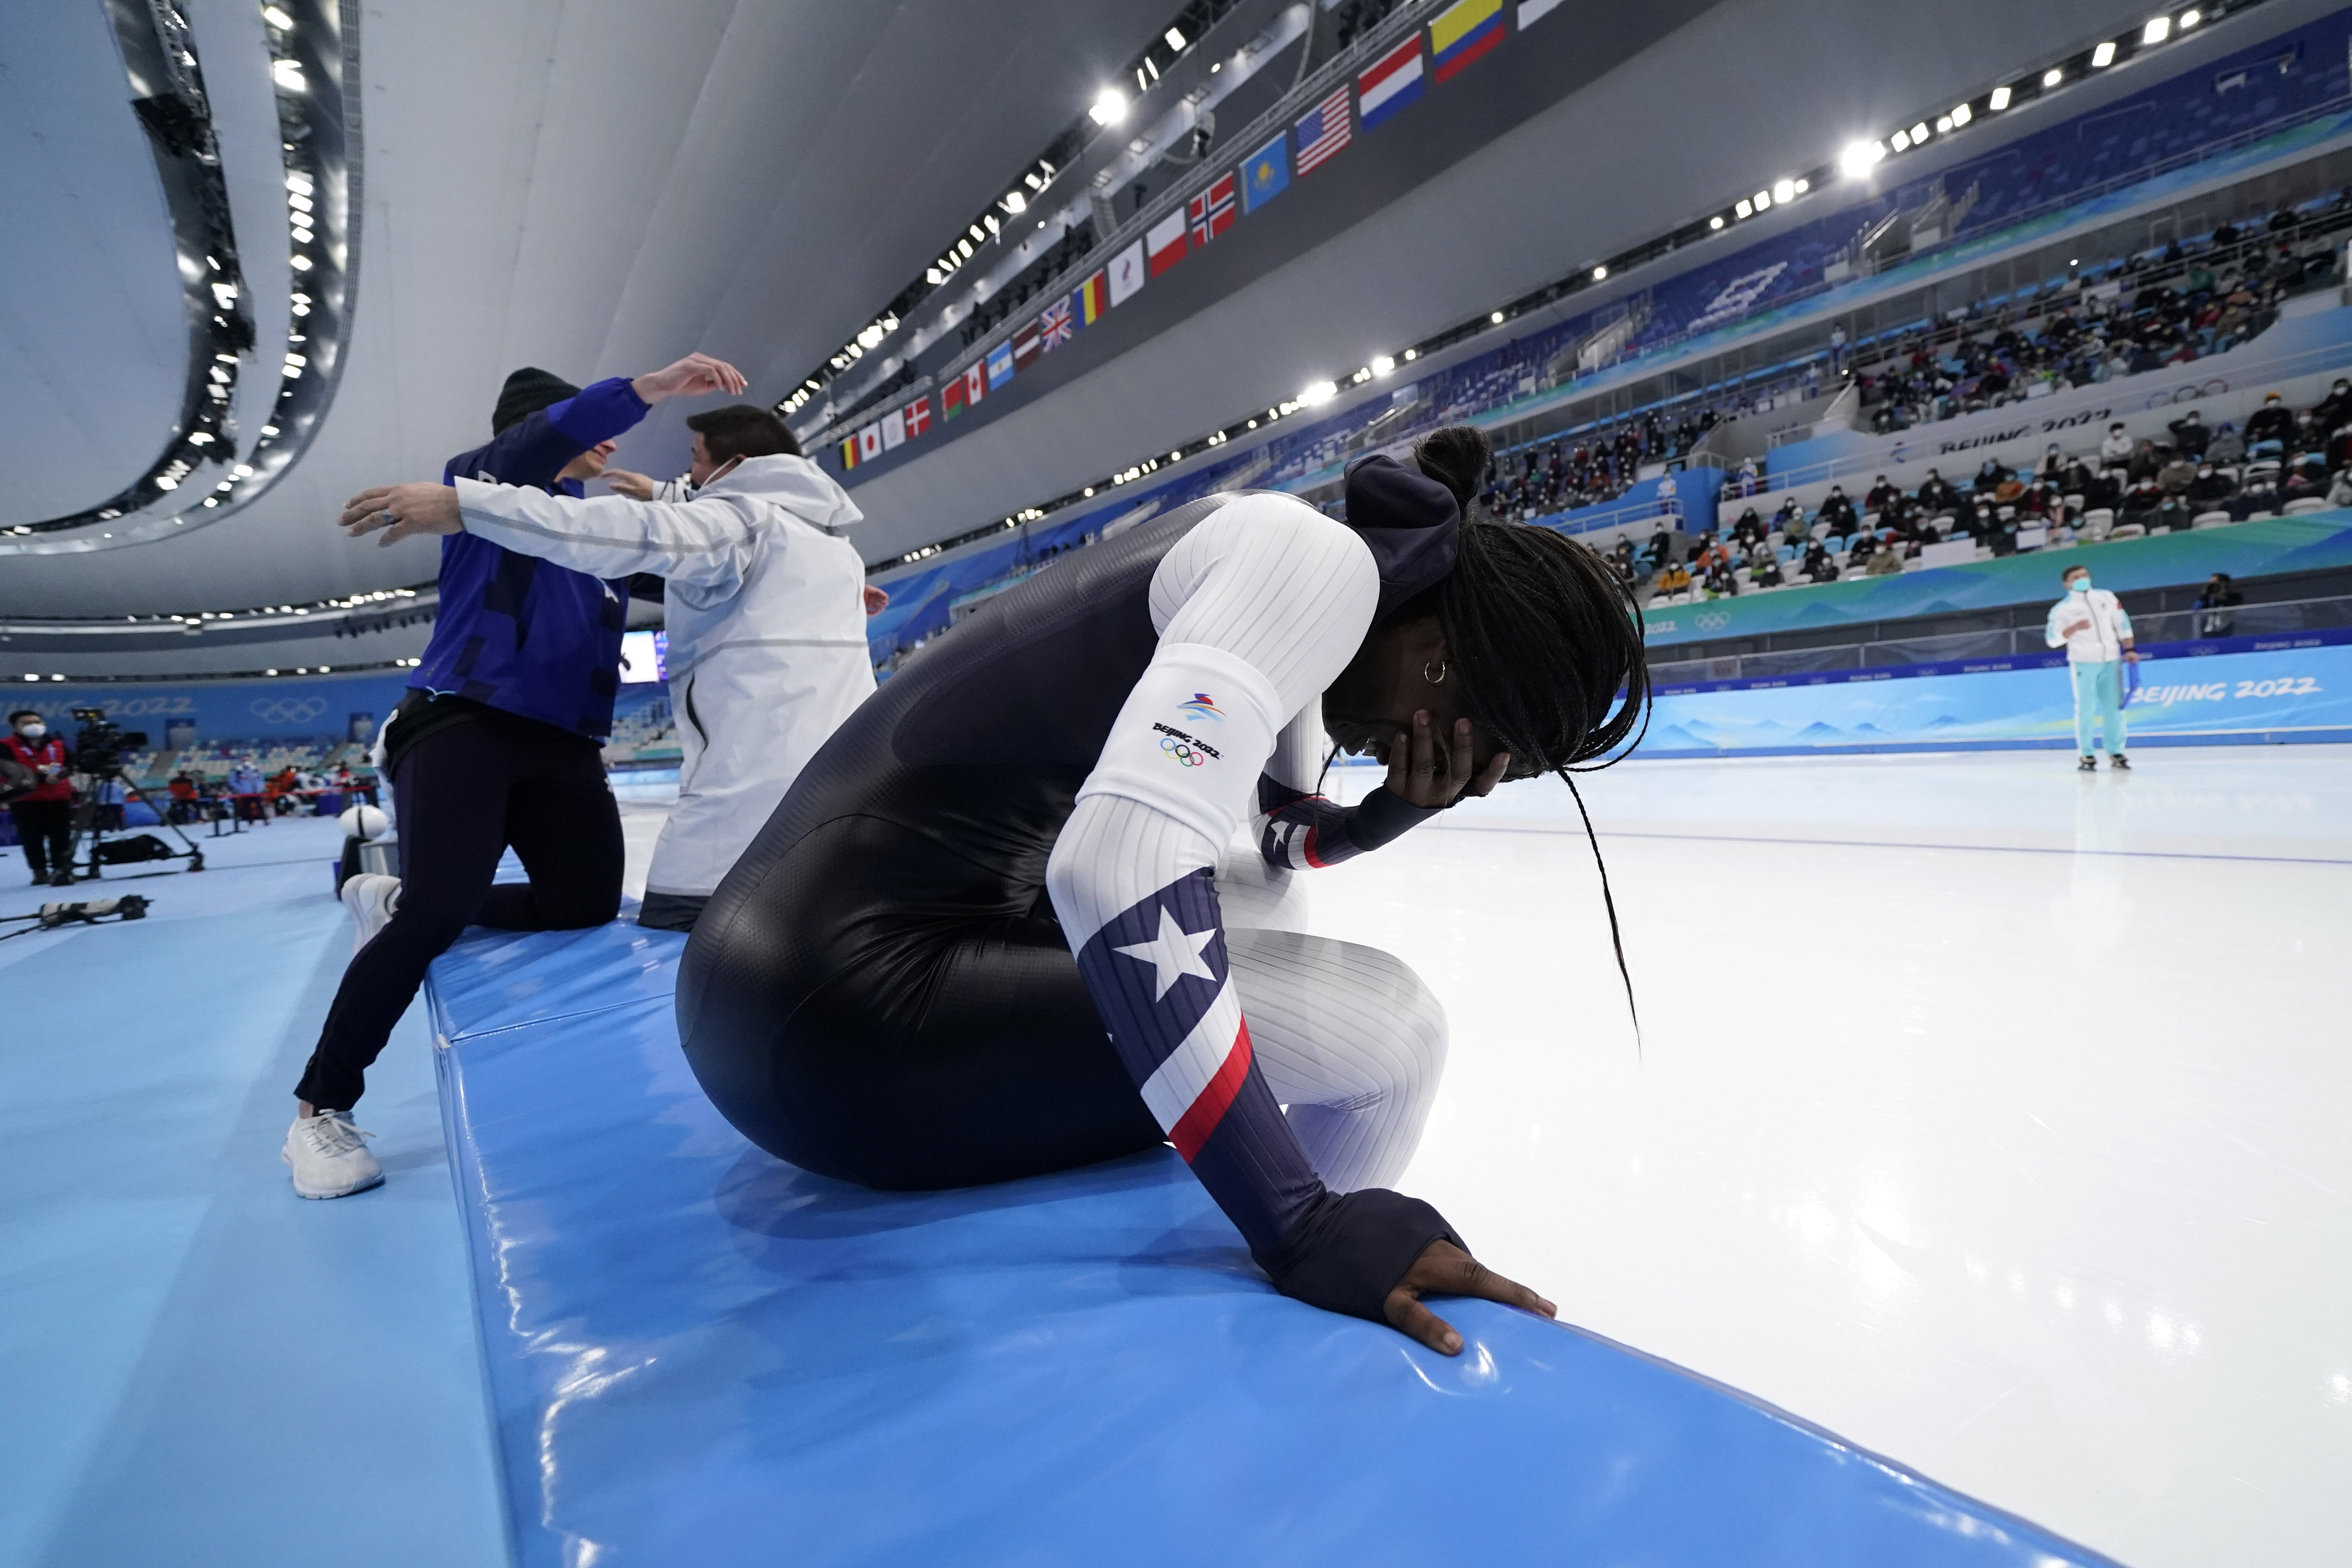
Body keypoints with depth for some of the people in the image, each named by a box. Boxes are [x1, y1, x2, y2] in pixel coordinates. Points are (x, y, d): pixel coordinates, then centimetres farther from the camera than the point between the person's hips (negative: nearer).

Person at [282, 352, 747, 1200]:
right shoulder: (482, 479, 6)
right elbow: (533, 446, -16)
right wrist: (643, 388, -30)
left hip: (561, 746, 6)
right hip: (461, 725, -6)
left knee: (588, 903, -9)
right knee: (438, 914, -18)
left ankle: (398, 901, 15)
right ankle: (319, 1109, 2)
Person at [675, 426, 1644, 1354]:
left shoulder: (1303, 594, 12)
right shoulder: (1322, 556, -15)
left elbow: (1259, 862, 17)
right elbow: (1119, 862, -29)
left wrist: (1391, 816, 0)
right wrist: (1303, 1227, -24)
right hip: (851, 1018, -9)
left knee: (1263, 914, 22)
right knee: (1385, 1025, -4)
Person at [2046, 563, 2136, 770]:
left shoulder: (2106, 597, 10)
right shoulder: (2062, 609, -2)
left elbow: (2122, 623, 15)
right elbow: (2052, 639, -7)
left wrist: (2129, 649, 9)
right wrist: (2074, 628, -21)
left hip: (2111, 662, 4)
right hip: (2083, 664, -4)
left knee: (2114, 707, 5)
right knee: (2085, 709, -5)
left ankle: (2116, 753, 14)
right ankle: (2087, 755, 2)